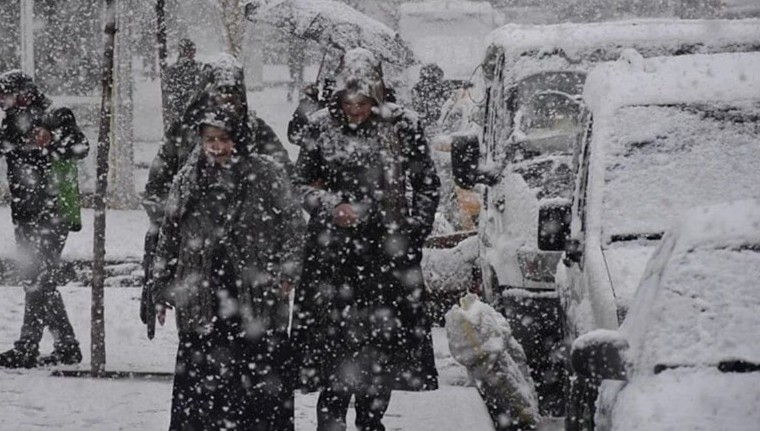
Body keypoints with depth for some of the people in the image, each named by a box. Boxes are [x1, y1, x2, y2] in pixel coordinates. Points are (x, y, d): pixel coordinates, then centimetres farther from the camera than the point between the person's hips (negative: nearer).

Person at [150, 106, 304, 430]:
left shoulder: (266, 176, 1)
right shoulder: (189, 181, 10)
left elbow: (292, 224, 2)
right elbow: (169, 237, 14)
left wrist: (286, 273, -9)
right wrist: (162, 290, 12)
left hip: (257, 297, -2)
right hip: (201, 301, 2)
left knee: (264, 379, 0)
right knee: (197, 382, 3)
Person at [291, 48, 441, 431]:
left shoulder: (402, 127, 1)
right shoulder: (322, 127, 1)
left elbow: (427, 185, 9)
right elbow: (301, 183, 7)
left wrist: (414, 232, 1)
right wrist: (332, 206, -11)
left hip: (388, 254, 1)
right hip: (333, 252, -1)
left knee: (385, 338, 6)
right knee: (334, 337, -5)